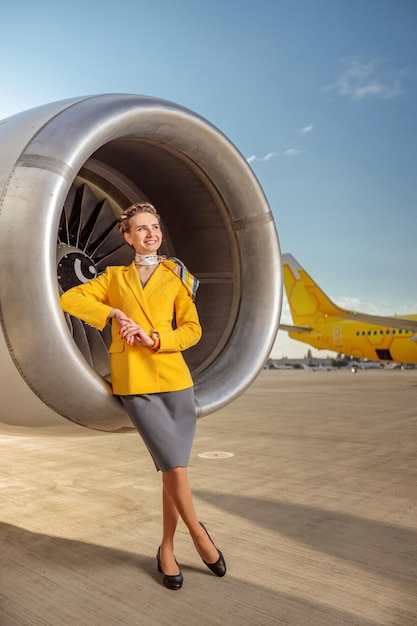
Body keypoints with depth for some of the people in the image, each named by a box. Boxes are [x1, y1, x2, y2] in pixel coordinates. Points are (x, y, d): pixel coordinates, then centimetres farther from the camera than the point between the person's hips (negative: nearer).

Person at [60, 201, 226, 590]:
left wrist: (155, 338, -11)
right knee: (175, 466, -8)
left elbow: (192, 329, 5)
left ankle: (167, 549, 22)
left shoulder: (176, 277, 12)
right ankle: (199, 534, 16)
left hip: (174, 376, 1)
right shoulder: (114, 277, 14)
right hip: (133, 380, -1)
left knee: (172, 468, 3)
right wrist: (114, 314, -7)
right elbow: (70, 299, 4)